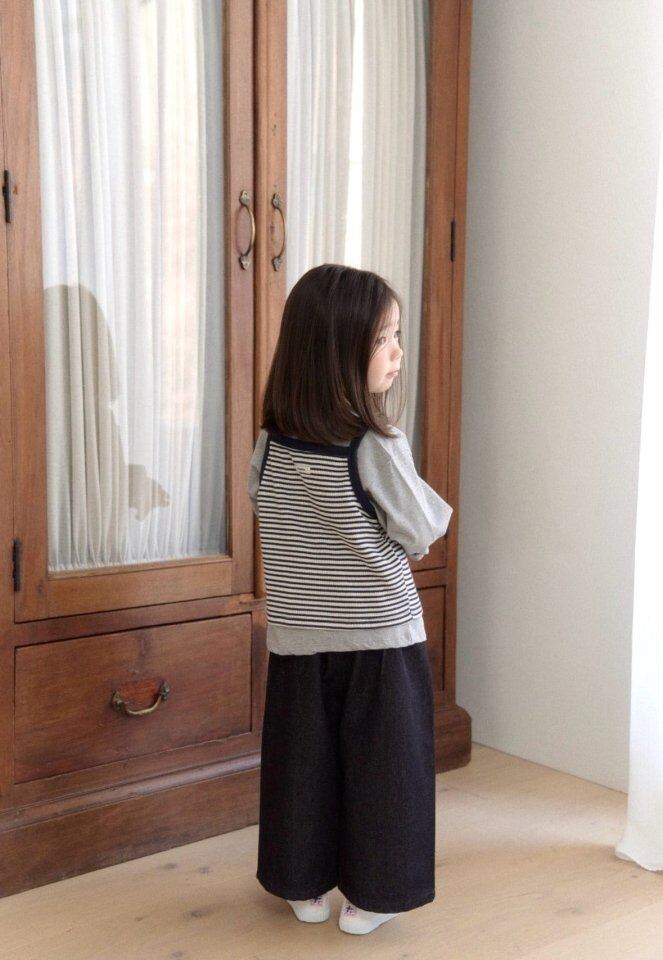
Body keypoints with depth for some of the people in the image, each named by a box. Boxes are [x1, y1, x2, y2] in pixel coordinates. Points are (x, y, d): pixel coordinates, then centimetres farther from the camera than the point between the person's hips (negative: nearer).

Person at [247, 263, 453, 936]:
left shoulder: (271, 443, -5)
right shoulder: (378, 445, -20)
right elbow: (422, 534, -11)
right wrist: (410, 530, 9)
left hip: (299, 636, 4)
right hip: (379, 634, -4)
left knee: (302, 759, 16)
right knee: (380, 763, 11)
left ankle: (304, 886, 29)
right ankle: (370, 896, 22)